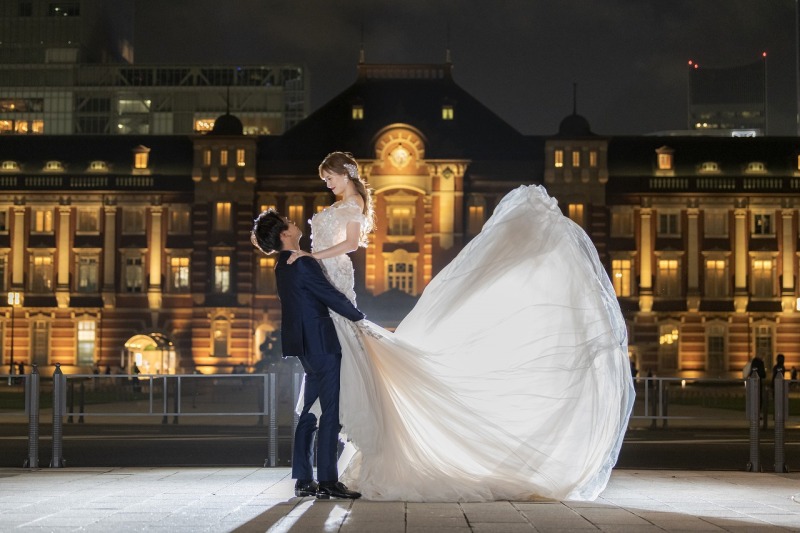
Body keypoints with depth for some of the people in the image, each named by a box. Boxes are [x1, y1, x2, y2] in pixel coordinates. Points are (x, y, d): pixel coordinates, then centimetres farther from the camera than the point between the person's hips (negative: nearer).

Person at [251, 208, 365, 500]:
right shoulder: (302, 264, -16)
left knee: (309, 412, 11)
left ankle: (303, 480, 12)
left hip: (307, 347, 10)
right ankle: (327, 481, -8)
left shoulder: (285, 266, 13)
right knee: (330, 413, -7)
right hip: (321, 344, -10)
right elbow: (332, 297, -14)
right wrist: (360, 317, 1)